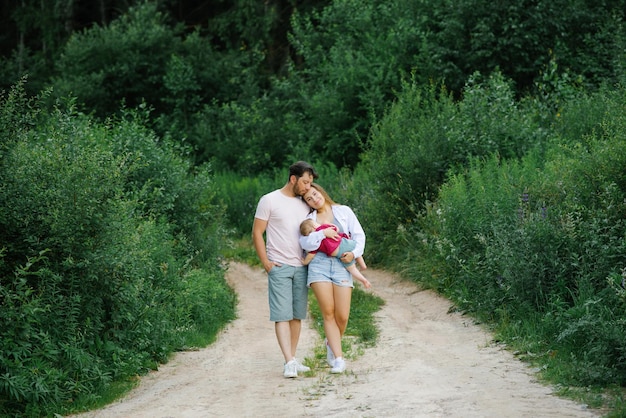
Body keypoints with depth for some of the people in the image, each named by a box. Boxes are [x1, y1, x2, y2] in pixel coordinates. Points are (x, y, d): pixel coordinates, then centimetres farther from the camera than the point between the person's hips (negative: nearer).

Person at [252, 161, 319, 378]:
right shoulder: (269, 201, -3)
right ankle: (289, 362, -16)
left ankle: (292, 359, 13)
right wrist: (266, 263, -9)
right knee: (282, 315, -10)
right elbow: (257, 233, -2)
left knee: (297, 315, 6)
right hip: (279, 267, -5)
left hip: (301, 267, 5)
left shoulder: (305, 204, 12)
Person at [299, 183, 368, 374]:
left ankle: (332, 344, 25)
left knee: (342, 316, -5)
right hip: (319, 264, 0)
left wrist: (354, 252, -7)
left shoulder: (343, 211, 13)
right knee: (328, 313, -6)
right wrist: (323, 233, -11)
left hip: (342, 264, 0)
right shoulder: (309, 219, 14)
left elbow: (359, 235, 9)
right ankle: (338, 358, -5)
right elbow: (305, 243, -1)